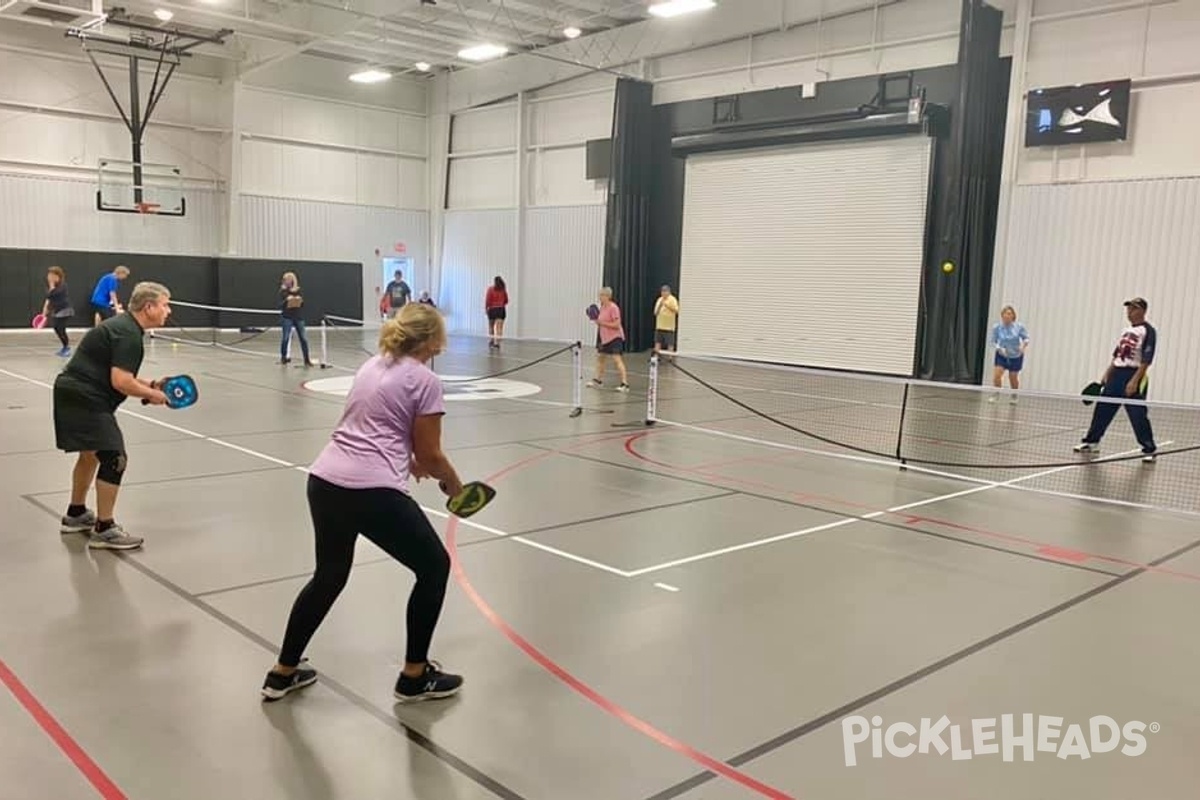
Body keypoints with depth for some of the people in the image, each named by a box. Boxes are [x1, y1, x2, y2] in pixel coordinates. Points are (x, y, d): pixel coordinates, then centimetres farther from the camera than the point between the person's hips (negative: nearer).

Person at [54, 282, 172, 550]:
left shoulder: (122, 326, 14)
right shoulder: (129, 335, -18)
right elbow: (120, 382, -26)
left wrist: (148, 385, 8)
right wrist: (152, 395, -12)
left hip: (74, 394, 12)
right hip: (84, 399, -12)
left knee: (91, 453, 25)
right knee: (114, 457, -11)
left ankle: (76, 515, 42)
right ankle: (104, 530, -5)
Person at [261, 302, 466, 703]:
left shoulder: (372, 366, 18)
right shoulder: (425, 381, -4)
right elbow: (430, 455, 0)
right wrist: (454, 484, 18)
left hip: (324, 481, 8)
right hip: (373, 492, -8)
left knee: (329, 575, 27)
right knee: (434, 566, 13)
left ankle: (282, 673, 37)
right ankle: (414, 677, 21)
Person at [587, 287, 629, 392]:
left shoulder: (613, 308, -17)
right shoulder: (602, 307, 8)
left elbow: (616, 324, -22)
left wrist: (602, 323, -22)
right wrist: (597, 321, 1)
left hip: (614, 337, -9)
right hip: (604, 337, 9)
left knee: (617, 359, -16)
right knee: (600, 357, 18)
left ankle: (625, 384, -18)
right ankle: (598, 380, 34)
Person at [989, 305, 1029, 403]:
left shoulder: (1019, 326, -16)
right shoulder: (996, 327, -15)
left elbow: (1026, 338, -9)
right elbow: (993, 341, -7)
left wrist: (1024, 345, -30)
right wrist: (999, 348, -25)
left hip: (1016, 356, 0)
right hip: (1002, 355, 0)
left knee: (1013, 377, 11)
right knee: (996, 375, -17)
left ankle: (1014, 396, 37)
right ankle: (995, 395, 1)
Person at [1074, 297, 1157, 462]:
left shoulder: (1148, 331, -9)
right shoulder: (1126, 330, 16)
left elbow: (1146, 360, -16)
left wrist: (1134, 381, -22)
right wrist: (1106, 375, 16)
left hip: (1134, 375, -8)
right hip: (1116, 374, 8)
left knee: (1138, 414, -6)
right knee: (1102, 409, 9)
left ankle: (1149, 449, 4)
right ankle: (1092, 442, 19)